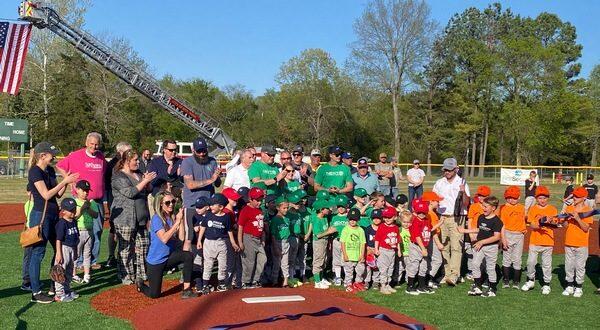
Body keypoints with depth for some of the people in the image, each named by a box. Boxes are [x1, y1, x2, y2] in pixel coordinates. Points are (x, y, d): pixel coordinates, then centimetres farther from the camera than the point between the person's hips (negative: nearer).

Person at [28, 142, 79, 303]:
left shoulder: (50, 170, 12)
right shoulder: (35, 171, -12)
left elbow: (58, 194, 12)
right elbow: (46, 195, -18)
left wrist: (66, 181, -2)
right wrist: (64, 181, -16)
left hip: (54, 214, 9)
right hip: (40, 215, -9)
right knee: (38, 252, -2)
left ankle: (55, 287, 23)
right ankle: (36, 293, 5)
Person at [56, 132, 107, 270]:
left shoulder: (101, 157, 10)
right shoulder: (76, 156, -4)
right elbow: (59, 166, 3)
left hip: (98, 200, 5)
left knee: (97, 231, 8)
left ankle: (93, 260, 17)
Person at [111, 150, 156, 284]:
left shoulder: (138, 174, 15)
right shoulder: (119, 176, -9)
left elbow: (148, 191, 21)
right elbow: (130, 192, -20)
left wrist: (148, 182, 0)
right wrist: (145, 181, -17)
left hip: (140, 217, 8)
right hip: (125, 218, -8)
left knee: (143, 246, 9)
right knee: (125, 248, -1)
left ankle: (140, 273, 19)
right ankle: (125, 276, 6)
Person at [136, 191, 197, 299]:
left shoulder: (173, 217, 0)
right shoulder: (157, 219, -17)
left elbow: (181, 237, -8)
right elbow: (164, 238, -30)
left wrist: (181, 219, -13)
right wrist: (177, 222, -30)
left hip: (169, 257, 5)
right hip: (155, 261, -5)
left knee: (188, 256, -26)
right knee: (154, 294, 1)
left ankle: (186, 290, -18)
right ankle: (140, 284, 35)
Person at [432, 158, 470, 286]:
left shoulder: (462, 183, 1)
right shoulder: (439, 183, 12)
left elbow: (465, 203, -5)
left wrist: (463, 193, -22)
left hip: (456, 219, -4)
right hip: (442, 218, 4)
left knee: (456, 247, -13)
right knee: (444, 247, 6)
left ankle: (454, 275, -19)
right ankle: (447, 274, 12)